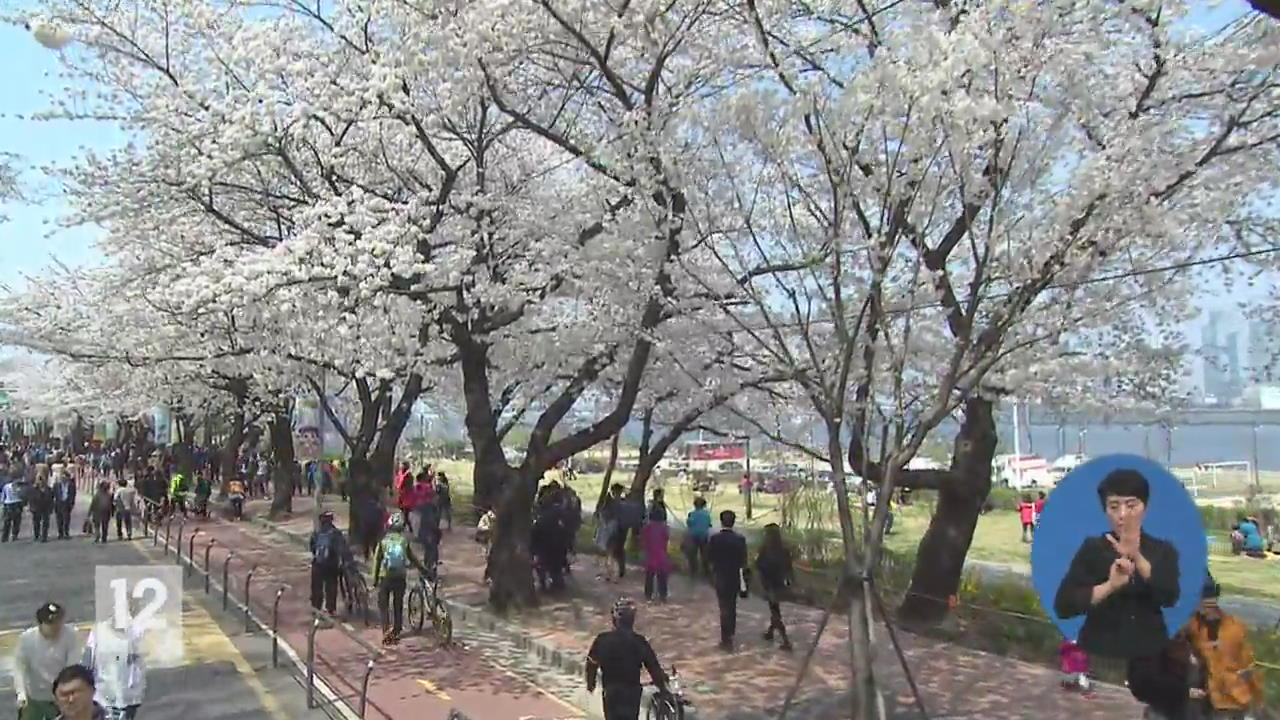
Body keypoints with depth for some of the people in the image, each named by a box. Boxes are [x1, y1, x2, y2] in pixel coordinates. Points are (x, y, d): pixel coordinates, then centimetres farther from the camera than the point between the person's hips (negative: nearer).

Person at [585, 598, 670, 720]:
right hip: (632, 690, 0)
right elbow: (653, 667, -8)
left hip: (610, 691, 0)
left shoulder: (602, 640, -8)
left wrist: (590, 683, 16)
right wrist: (662, 688, 3)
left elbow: (592, 664, -1)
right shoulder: (639, 641, -11)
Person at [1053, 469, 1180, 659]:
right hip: (1100, 654, -1)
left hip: (1149, 655, 2)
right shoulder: (1092, 548, 1)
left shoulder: (1163, 550, 6)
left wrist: (1137, 557, -28)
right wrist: (1110, 586, -24)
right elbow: (1062, 605, -11)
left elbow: (1169, 598, -14)